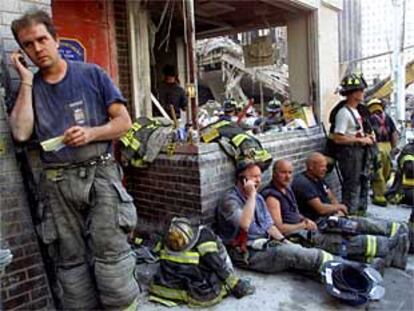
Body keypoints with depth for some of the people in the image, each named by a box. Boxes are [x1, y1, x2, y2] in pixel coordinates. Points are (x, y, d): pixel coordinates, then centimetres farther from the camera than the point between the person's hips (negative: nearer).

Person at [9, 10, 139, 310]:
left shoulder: (91, 74, 4)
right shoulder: (29, 87, 12)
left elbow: (124, 121, 2)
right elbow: (21, 133, -6)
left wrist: (91, 133, -16)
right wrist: (26, 81, -2)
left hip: (100, 174, -2)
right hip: (58, 183, 3)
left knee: (110, 252, -7)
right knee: (71, 260, 8)